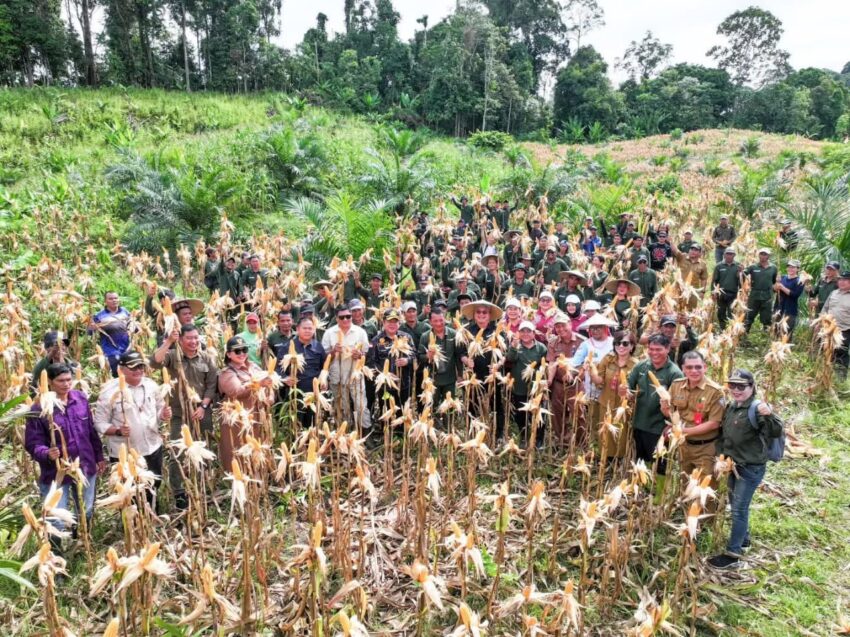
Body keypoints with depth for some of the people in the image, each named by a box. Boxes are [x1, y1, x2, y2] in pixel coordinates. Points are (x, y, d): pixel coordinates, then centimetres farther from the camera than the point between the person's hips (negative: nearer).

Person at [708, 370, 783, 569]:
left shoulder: (756, 409, -19)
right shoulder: (730, 407, 5)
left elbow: (776, 433, -32)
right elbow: (722, 433, 16)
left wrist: (769, 415, -49)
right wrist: (721, 455, 8)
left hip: (751, 468, -8)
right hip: (734, 465, 8)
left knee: (739, 509, -4)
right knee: (736, 506, 21)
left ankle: (733, 554, 3)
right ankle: (743, 539, 41)